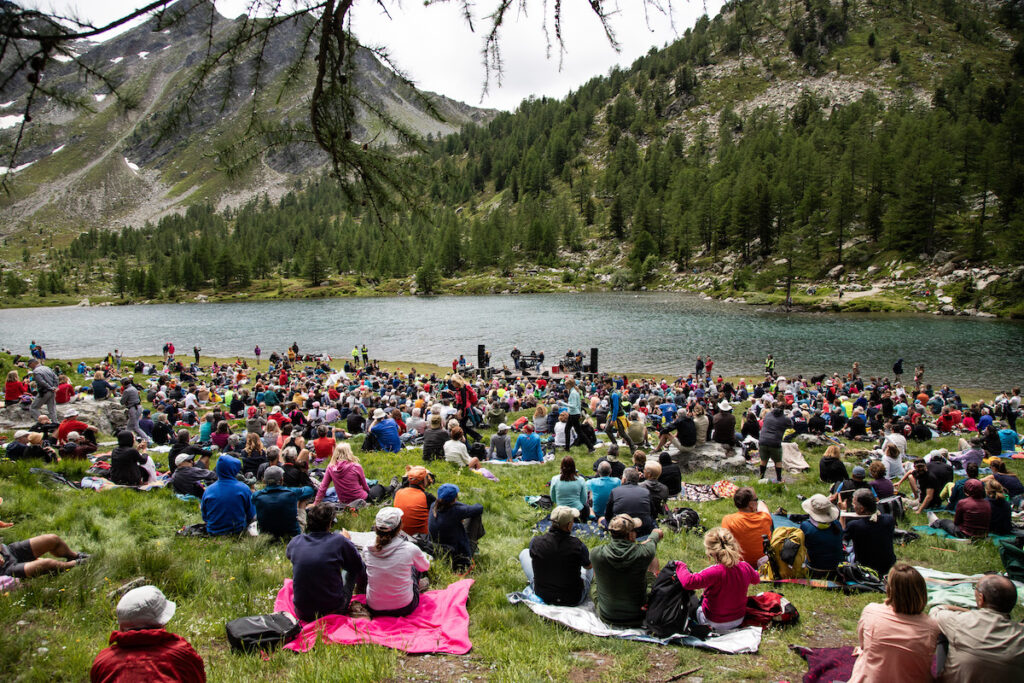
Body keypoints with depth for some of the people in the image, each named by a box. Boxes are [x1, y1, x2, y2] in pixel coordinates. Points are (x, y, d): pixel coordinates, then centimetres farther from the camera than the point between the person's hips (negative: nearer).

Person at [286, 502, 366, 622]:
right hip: (334, 611, -3)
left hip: (303, 615, 3)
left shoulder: (295, 542, -5)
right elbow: (360, 569, 1)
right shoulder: (340, 541, -14)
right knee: (353, 569, 20)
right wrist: (347, 541, 18)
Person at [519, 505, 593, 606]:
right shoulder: (578, 545, -23)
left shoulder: (536, 542, -20)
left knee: (524, 552, 21)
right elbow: (589, 566, -1)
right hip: (573, 600, -1)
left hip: (543, 596, 1)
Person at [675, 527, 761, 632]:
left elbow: (688, 582, -42)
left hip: (716, 624, -5)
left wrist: (681, 567, -22)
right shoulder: (745, 567, -14)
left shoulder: (715, 572, -34)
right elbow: (756, 580, 11)